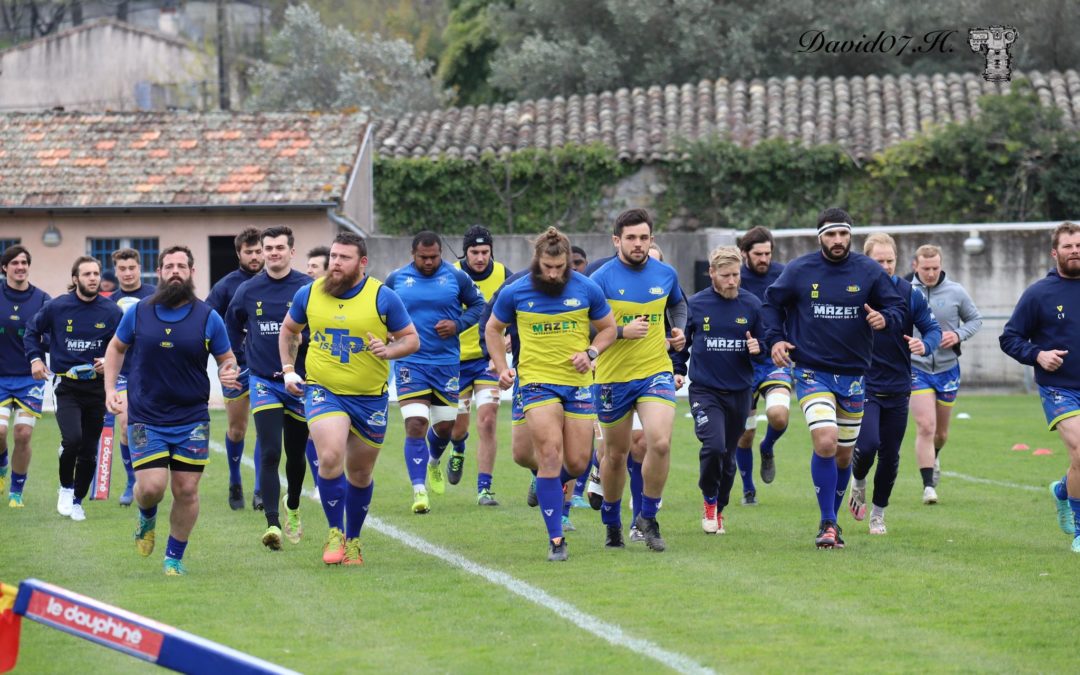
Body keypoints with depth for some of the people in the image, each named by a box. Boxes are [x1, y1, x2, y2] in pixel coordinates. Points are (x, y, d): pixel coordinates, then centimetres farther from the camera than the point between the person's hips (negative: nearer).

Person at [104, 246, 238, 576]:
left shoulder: (208, 318, -2)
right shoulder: (139, 313, 0)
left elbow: (226, 357, 8)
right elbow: (116, 348, 15)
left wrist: (228, 372, -15)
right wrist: (110, 389, 5)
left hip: (192, 419, 1)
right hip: (145, 418, 0)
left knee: (186, 490, 1)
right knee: (151, 487, -12)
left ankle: (175, 557, 19)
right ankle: (147, 517, 25)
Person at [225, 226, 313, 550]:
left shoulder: (308, 289, -6)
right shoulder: (247, 291, 0)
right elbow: (231, 329, 17)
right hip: (263, 383, 0)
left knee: (296, 456, 15)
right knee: (270, 454, -15)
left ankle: (293, 508, 42)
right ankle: (273, 525, -20)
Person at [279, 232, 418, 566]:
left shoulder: (383, 297, -6)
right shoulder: (309, 294, 0)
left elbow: (411, 339, 1)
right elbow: (289, 330, 18)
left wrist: (388, 349, -18)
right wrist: (288, 370, 9)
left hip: (370, 398, 0)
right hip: (322, 390, 0)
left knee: (360, 472, 11)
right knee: (330, 457, -23)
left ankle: (353, 540, 32)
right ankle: (335, 533, -6)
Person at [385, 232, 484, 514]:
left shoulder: (457, 278, 1)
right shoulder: (396, 279, 3)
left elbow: (477, 305, 11)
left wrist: (458, 324, -7)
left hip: (446, 363, 1)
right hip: (410, 364, -1)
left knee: (445, 425, 11)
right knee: (415, 424, -14)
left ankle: (434, 462, 45)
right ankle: (419, 490, -14)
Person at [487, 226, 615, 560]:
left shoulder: (587, 289, -4)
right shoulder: (515, 292, -5)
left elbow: (608, 328, 10)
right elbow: (493, 328, 12)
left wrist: (590, 353, -8)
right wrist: (502, 368, 1)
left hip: (578, 382, 2)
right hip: (536, 380, -2)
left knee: (577, 464, 2)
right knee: (550, 454, -16)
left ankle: (551, 482, 41)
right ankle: (556, 539, -6)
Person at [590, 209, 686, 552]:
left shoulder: (666, 274, 3)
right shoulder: (601, 279, -10)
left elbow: (678, 304, 25)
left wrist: (679, 331, 7)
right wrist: (622, 331, -21)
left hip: (655, 371, 2)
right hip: (613, 378, -2)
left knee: (660, 442, -20)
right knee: (616, 454, 10)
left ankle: (648, 518, -3)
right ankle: (611, 522, 32)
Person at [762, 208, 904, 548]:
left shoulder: (869, 271, 0)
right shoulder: (799, 270, -2)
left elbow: (896, 306, 6)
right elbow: (771, 302, 12)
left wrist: (885, 318, -17)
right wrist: (775, 339, -2)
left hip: (853, 375, 3)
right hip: (812, 371, -3)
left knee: (844, 454, 10)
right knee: (825, 443, -21)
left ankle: (831, 519, 30)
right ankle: (827, 524, -12)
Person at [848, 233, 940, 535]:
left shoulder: (909, 293, -1)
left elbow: (932, 328, 4)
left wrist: (925, 344, -19)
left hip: (898, 388, 3)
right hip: (863, 386, -3)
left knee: (890, 456, 7)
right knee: (868, 445, -19)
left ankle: (878, 513, 25)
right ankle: (858, 482, 14)